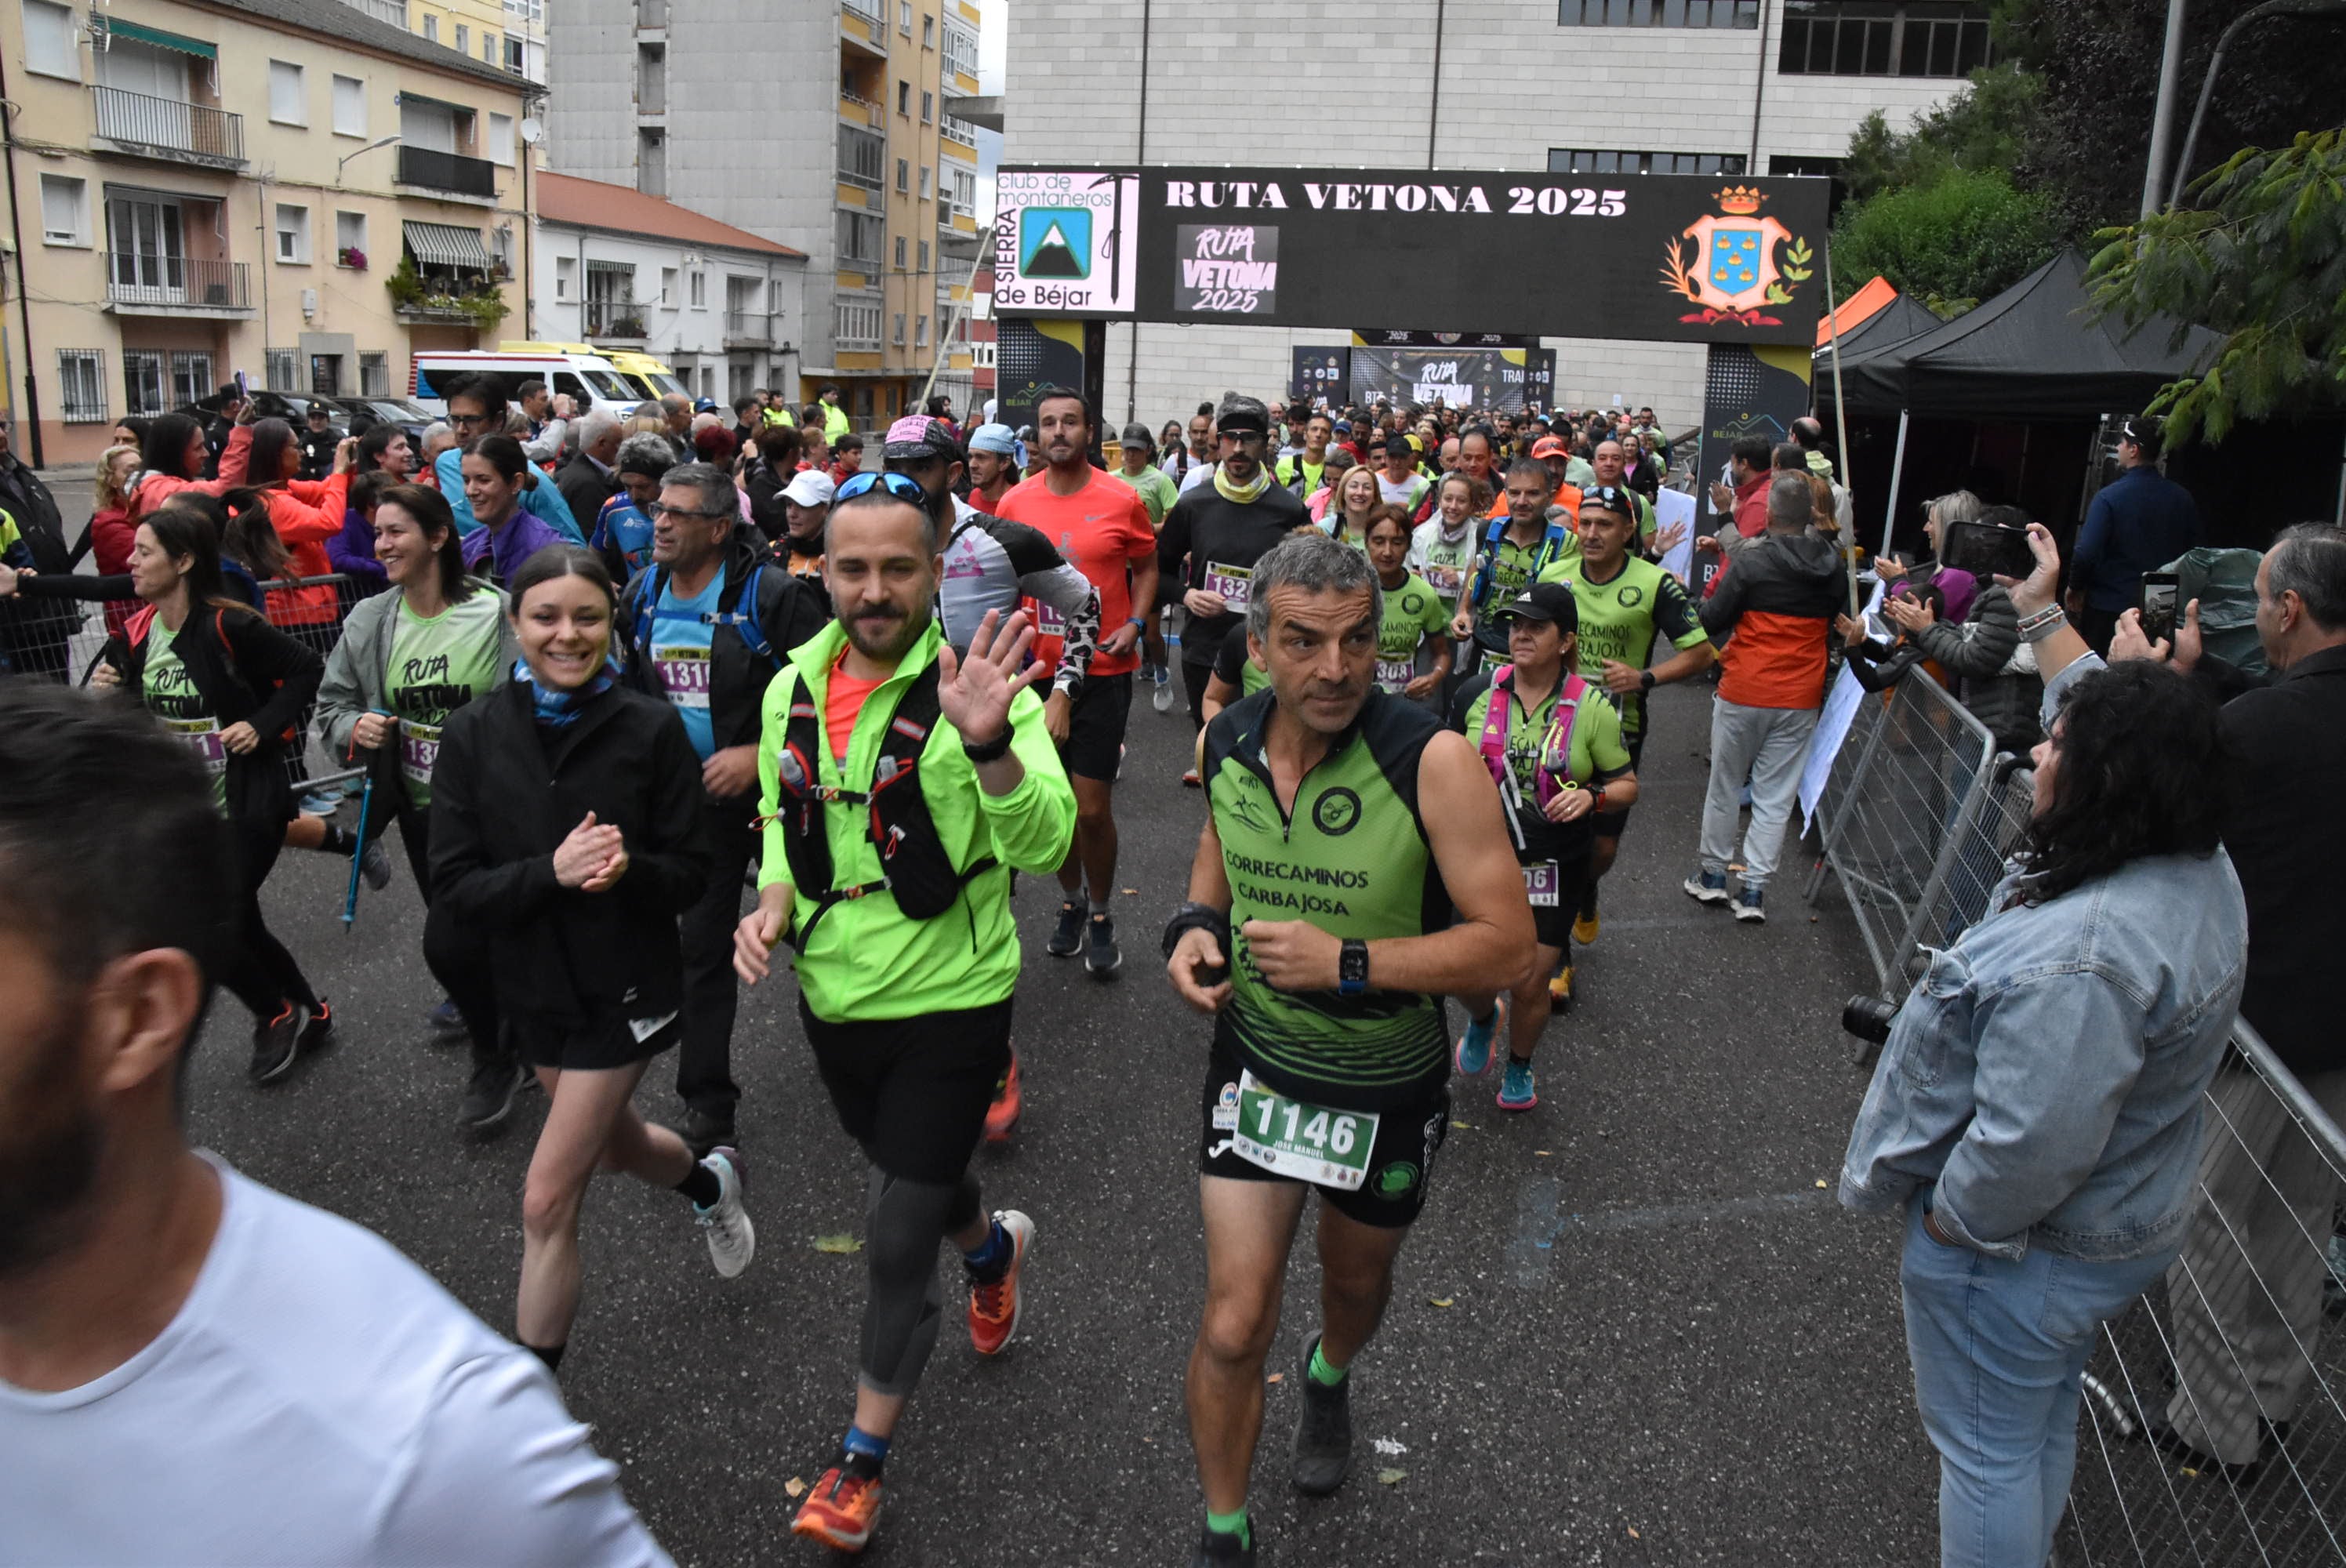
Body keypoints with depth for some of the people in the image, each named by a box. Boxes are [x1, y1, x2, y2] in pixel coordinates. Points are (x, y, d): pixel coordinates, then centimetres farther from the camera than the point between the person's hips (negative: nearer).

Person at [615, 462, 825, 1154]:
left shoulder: (770, 593, -19)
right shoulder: (640, 596, 0)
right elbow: (633, 688, 16)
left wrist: (760, 755, -24)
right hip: (695, 798, 5)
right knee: (703, 945, 10)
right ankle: (706, 1102, 22)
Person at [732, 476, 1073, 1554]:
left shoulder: (973, 686, -18)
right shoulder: (793, 689, -1)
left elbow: (1045, 844, -31)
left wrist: (989, 744, -48)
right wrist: (775, 902, -6)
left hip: (949, 1004, -6)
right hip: (834, 998, 6)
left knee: (898, 1241, 2)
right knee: (910, 1176, 27)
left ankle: (862, 1460, 24)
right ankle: (993, 1248, 61)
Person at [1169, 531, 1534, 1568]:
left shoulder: (1433, 761, -26)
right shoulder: (1229, 740, -11)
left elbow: (1508, 945, -24)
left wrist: (1346, 962, -30)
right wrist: (1196, 923, -9)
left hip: (1387, 1086, -1)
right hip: (1256, 1065, 2)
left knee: (1356, 1284, 26)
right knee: (1233, 1326, -1)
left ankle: (1328, 1377, 63)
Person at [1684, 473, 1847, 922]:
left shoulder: (1751, 561, -13)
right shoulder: (1834, 567, 1)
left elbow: (1712, 621, -9)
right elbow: (1839, 622, 15)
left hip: (1743, 694, -3)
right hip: (1801, 699, 3)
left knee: (1725, 786, 13)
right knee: (1776, 796, 7)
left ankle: (1713, 874, 23)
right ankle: (1754, 888, 8)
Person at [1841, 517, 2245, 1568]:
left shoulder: (2076, 961, -37)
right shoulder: (2200, 870, -8)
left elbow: (2030, 1146, -36)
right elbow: (2108, 718, 8)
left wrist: (1948, 1218, -19)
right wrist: (2043, 616, 11)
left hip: (2021, 1254, -9)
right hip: (2133, 1224, 10)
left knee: (1987, 1448, 11)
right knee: (2046, 1411, 30)